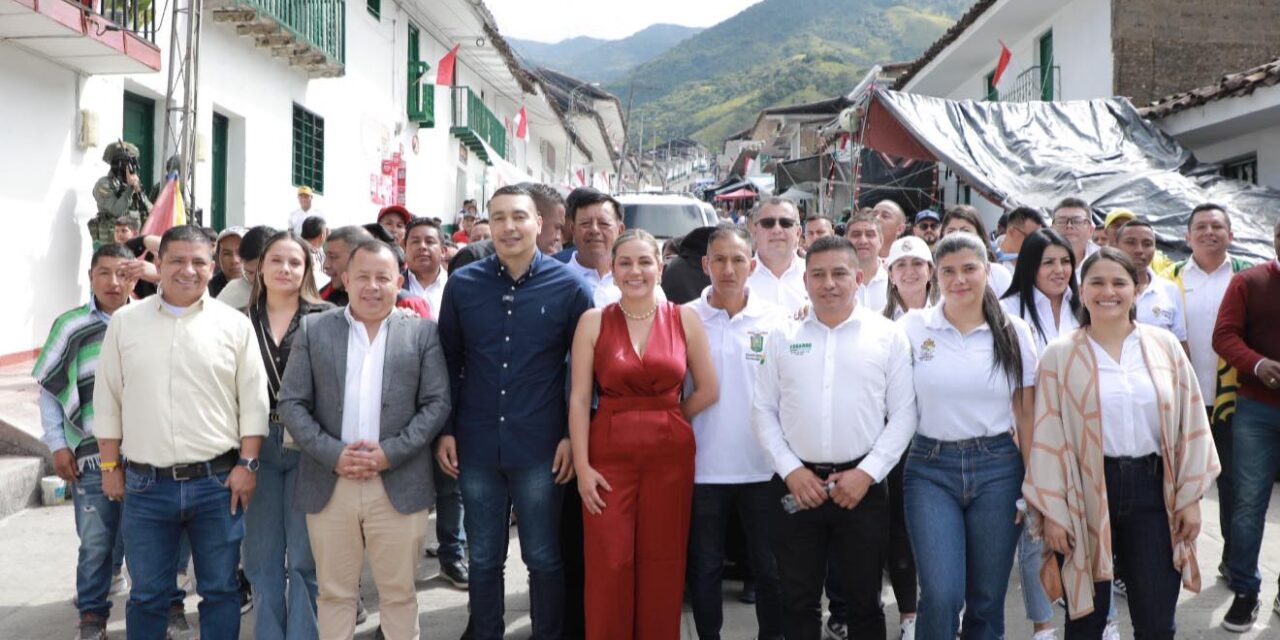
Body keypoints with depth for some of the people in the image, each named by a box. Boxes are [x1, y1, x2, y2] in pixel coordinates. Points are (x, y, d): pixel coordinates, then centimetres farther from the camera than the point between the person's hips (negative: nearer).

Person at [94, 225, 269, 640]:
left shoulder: (235, 324, 0)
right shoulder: (125, 322, 3)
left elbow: (253, 403, 0)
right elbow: (108, 401, 7)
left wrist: (247, 465, -5)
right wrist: (110, 467, 6)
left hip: (218, 481, -1)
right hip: (145, 484, 1)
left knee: (220, 589, 9)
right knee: (147, 594, 12)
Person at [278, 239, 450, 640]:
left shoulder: (422, 332, 3)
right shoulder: (312, 330, 5)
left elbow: (437, 404, -1)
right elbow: (291, 403, 2)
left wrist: (391, 452, -13)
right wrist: (332, 454, -11)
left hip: (399, 485, -1)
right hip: (328, 485, 1)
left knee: (399, 592, 9)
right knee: (334, 592, 12)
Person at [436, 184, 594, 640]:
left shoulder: (569, 285, -4)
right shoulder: (462, 283, 2)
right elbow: (448, 362, 7)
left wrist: (573, 434, -5)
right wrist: (445, 430, 3)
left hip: (540, 447, -2)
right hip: (477, 446, 2)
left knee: (544, 558, 10)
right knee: (483, 559, 14)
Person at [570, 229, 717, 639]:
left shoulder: (684, 318, 2)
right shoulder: (593, 321, 0)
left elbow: (707, 391, 6)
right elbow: (579, 399, -3)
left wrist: (664, 421, 4)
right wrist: (582, 465, -8)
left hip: (670, 454, 1)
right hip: (609, 454, -1)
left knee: (663, 562, 8)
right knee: (608, 563, 1)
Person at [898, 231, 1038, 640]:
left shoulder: (1014, 331, 3)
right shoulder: (913, 327, -1)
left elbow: (1026, 413, 6)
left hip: (997, 467, 2)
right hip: (931, 467, -1)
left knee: (987, 599, 9)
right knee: (941, 595, -11)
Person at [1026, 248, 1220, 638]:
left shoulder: (1164, 346, 4)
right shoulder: (1059, 356, -3)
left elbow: (1190, 423, 6)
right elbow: (1047, 437, -4)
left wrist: (1191, 496, 2)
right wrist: (1051, 512, -6)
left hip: (1153, 488, 2)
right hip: (1086, 494, -2)